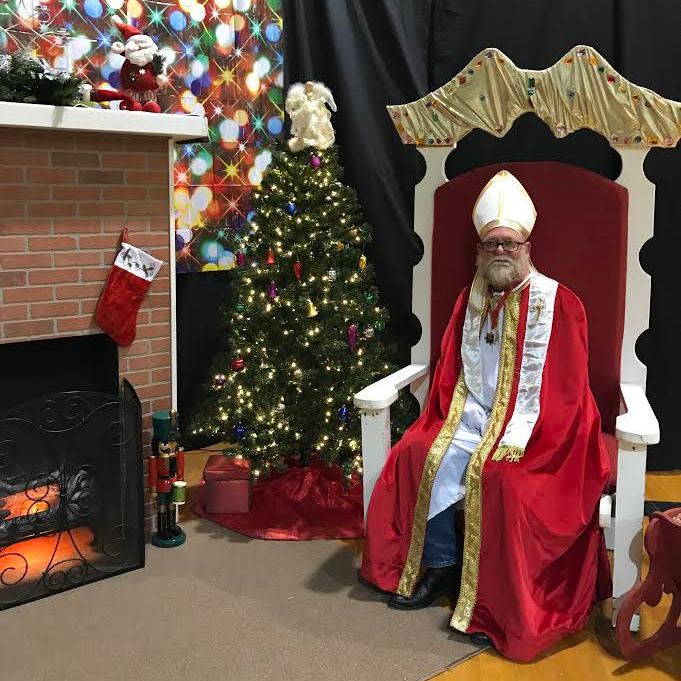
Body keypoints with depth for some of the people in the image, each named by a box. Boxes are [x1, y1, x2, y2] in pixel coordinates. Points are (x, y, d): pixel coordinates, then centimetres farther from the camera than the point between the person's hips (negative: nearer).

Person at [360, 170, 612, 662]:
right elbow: (454, 371, 14)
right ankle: (441, 568, -1)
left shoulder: (557, 302, -9)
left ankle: (498, 605, -13)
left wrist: (516, 439, -20)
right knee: (420, 457, -15)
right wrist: (454, 420, -2)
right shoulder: (471, 299, 9)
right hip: (474, 416, 6)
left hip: (534, 428, -6)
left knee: (495, 475, -29)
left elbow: (562, 385, -13)